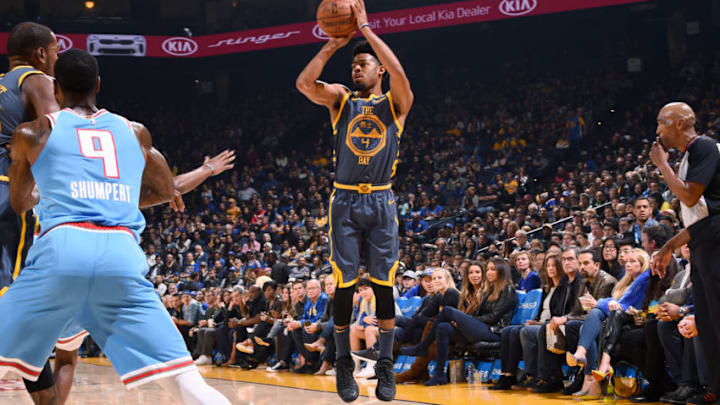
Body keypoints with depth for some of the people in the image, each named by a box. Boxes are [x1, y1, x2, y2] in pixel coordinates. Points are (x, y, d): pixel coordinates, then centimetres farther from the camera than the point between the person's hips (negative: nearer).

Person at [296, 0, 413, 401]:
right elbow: (305, 83, -11)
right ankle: (344, 366, 11)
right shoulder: (341, 99, 8)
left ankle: (386, 367, 9)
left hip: (381, 202, -1)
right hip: (345, 201, 1)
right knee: (344, 286, 1)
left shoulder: (395, 103, 4)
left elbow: (400, 75, -19)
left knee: (384, 285, 0)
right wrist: (335, 43, -14)